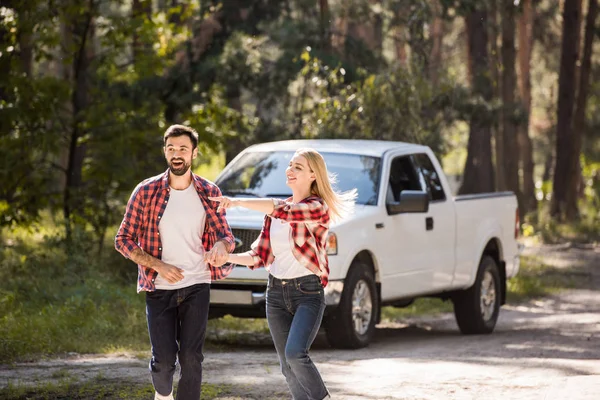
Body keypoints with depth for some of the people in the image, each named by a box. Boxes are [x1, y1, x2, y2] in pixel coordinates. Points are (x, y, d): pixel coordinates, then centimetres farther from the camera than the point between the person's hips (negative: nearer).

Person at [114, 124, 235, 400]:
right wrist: (160, 266, -16)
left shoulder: (209, 193, 0)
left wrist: (221, 247, -23)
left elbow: (225, 235, 4)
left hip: (196, 287, 1)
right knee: (164, 360, -1)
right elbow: (123, 240, -3)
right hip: (158, 289, -1)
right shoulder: (146, 192, -6)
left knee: (191, 358, -7)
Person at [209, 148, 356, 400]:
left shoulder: (318, 208, -9)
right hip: (276, 293, 6)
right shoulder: (275, 211, 11)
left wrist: (237, 202, -28)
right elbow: (260, 256, 11)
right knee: (288, 367, 5)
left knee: (295, 353, -25)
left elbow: (284, 211, -28)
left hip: (308, 293, -6)